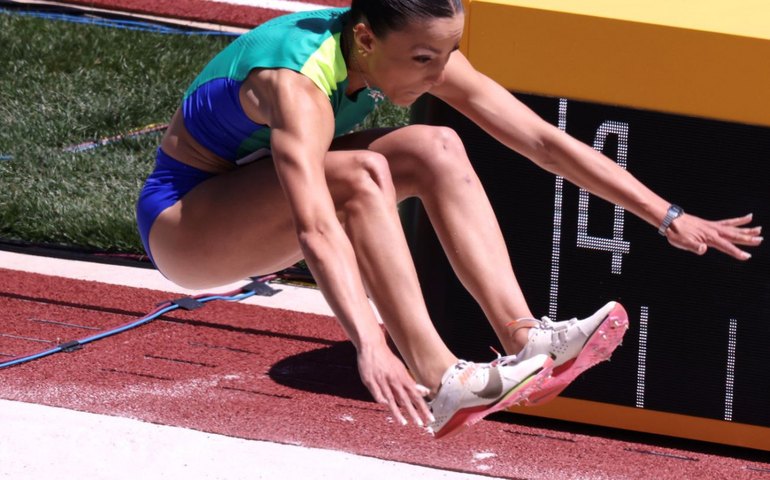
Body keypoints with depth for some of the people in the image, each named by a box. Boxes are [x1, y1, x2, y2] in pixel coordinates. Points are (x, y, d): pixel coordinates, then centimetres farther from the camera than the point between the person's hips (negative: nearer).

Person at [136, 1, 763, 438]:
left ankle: (524, 341, -22)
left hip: (260, 222, 7)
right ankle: (439, 383, -37)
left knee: (435, 149, -15)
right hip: (179, 220, -7)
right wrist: (370, 346, -62)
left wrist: (669, 219, -12)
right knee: (359, 174, -33)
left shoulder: (419, 51, -12)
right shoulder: (300, 85, -35)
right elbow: (316, 231, -49)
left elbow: (543, 141, -10)